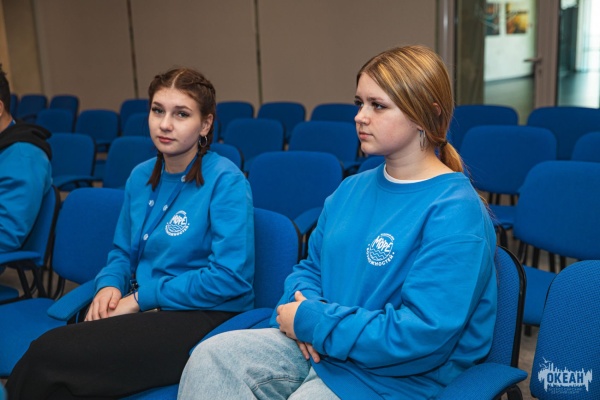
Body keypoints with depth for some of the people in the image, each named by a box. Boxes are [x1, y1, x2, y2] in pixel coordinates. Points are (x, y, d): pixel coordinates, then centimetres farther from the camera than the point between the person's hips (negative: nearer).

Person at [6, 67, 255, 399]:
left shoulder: (226, 181, -11)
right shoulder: (141, 176, 10)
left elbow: (231, 277, -17)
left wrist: (142, 297, -14)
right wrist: (109, 285, -3)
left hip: (205, 317, -6)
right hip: (144, 308, 6)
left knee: (48, 357, -21)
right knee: (44, 348, -21)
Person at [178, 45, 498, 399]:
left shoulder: (455, 213, -17)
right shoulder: (352, 189, 9)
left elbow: (424, 333, -23)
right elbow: (311, 267, 18)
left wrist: (313, 321, -17)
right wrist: (304, 303, -8)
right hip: (315, 345, 7)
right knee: (211, 357, -12)